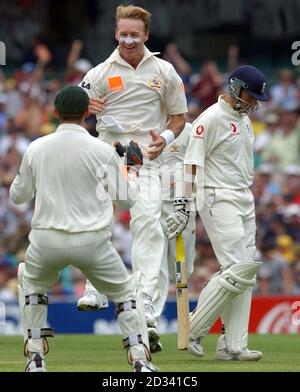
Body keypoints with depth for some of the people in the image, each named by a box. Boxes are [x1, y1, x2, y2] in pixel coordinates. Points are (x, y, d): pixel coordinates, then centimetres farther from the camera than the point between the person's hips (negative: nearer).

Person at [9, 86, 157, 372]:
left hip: (46, 241, 2)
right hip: (92, 241, -2)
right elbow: (125, 199, 1)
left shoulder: (36, 148, 2)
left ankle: (35, 359, 20)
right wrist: (131, 175, 21)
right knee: (125, 291, 18)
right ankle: (140, 361, 5)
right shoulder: (102, 151, -5)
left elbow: (17, 195, 14)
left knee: (31, 282, 30)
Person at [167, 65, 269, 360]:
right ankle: (194, 330, -5)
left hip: (244, 201, 9)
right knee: (236, 270, -16)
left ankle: (233, 346, 3)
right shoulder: (211, 119, -12)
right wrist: (182, 205, -22)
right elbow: (192, 164, -16)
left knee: (245, 274, 3)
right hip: (218, 200, -9)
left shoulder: (244, 118, 16)